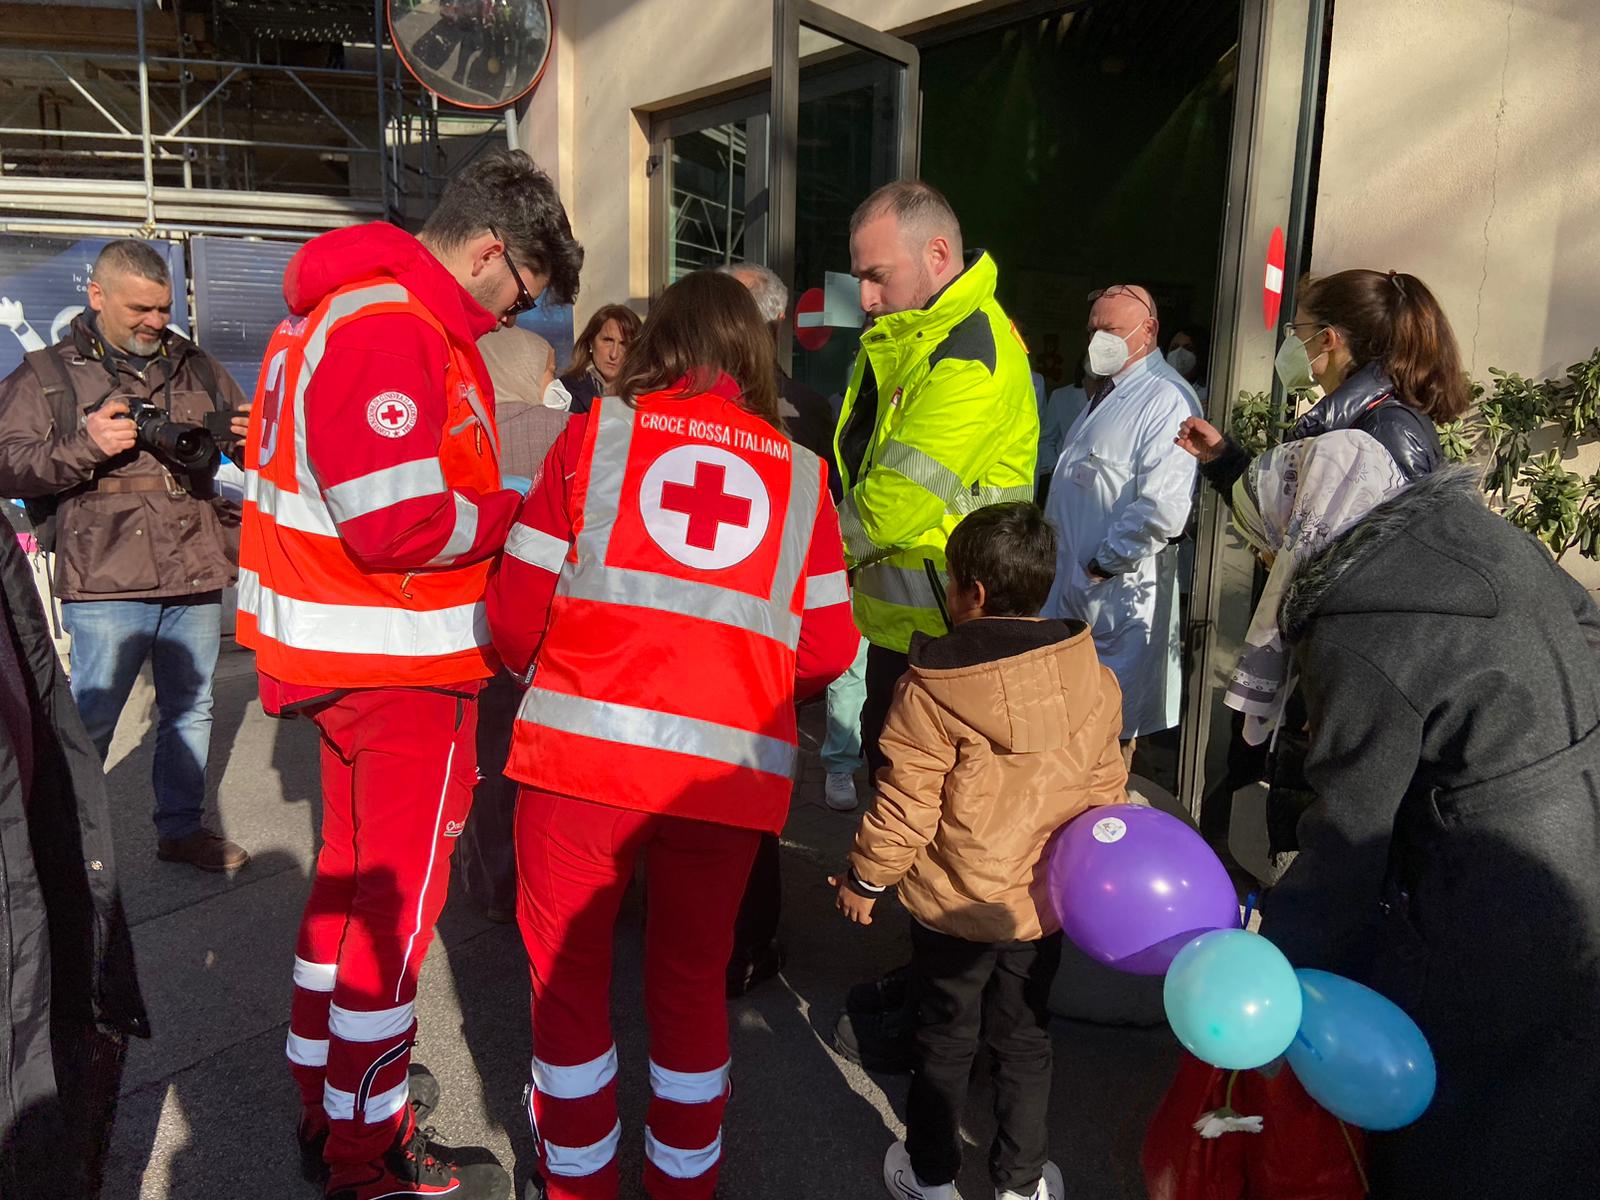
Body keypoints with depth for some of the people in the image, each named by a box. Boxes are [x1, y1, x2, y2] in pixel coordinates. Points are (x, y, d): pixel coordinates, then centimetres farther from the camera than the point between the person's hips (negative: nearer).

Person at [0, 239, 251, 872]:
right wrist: (86, 445, -18)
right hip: (106, 582, -4)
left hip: (197, 578, 4)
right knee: (91, 721, 1)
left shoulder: (198, 367, 14)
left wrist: (250, 434, -2)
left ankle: (182, 827, 29)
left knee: (190, 709, 14)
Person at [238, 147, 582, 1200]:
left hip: (350, 659, 11)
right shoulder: (393, 332, -21)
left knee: (354, 871, 22)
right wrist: (516, 513, -13)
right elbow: (401, 522, -28)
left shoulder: (346, 312, 13)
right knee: (396, 898, 4)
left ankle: (327, 1091, 41)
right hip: (401, 667, -10)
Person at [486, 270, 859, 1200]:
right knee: (694, 977, 20)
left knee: (569, 968, 17)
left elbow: (517, 611, 2)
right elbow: (827, 653, 4)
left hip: (582, 750, -1)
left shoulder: (596, 433, 5)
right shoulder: (801, 472, 9)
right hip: (729, 765, 2)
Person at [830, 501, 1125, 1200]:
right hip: (1044, 902, 4)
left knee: (946, 1040, 17)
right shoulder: (1094, 678, -8)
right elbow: (1105, 789, 2)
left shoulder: (931, 689, -23)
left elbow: (905, 807, -18)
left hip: (953, 906, -3)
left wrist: (865, 880, -2)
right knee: (1024, 1040, 21)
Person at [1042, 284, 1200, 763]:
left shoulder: (1167, 399, -16)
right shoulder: (1109, 392, 17)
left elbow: (1163, 507, -26)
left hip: (1118, 592, -9)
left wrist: (1105, 562, -17)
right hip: (1073, 580, 10)